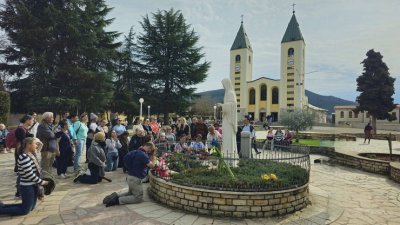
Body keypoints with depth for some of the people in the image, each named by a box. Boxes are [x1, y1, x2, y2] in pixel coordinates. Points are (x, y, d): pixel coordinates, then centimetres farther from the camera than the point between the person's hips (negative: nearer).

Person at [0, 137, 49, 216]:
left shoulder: (31, 155, 7)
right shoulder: (24, 157, -23)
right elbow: (30, 175, -24)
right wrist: (41, 182, -15)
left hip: (33, 186, 9)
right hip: (27, 187, -9)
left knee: (31, 207, 21)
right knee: (25, 210, 5)